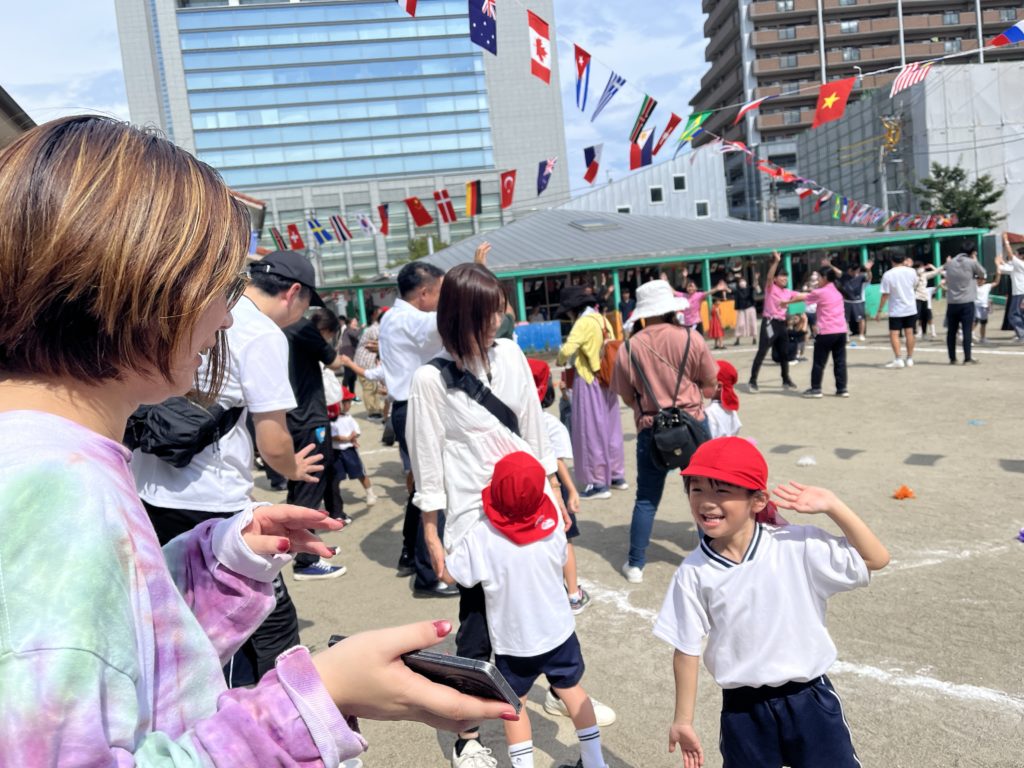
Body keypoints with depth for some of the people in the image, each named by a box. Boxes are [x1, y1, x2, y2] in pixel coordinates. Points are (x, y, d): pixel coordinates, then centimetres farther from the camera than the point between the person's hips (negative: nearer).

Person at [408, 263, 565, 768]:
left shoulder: (511, 355, 1)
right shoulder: (431, 379, -11)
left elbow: (534, 428, 9)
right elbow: (428, 462, -6)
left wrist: (555, 494, 12)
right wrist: (432, 539, -4)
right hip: (474, 517, -4)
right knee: (478, 628, 6)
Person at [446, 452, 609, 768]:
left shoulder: (481, 536, -26)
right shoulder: (552, 528, -18)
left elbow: (453, 575, -14)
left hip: (512, 640, -3)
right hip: (558, 630, 3)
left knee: (513, 704, 18)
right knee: (572, 690, 22)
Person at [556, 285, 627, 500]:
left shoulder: (584, 323, -14)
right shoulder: (602, 320, 10)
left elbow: (566, 351, -24)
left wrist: (560, 361, -3)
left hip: (590, 382, -8)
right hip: (606, 381, 8)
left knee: (591, 432, -1)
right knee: (609, 428, 15)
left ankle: (599, 483, 3)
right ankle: (616, 476, 25)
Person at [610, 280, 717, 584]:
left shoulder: (628, 348, -6)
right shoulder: (691, 338, -8)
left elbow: (627, 397, -1)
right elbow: (710, 382, 1)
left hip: (651, 430, 1)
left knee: (647, 499, 12)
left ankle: (635, 564, 18)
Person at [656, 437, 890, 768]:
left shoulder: (798, 546, -14)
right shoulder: (693, 572, -12)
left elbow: (876, 559, -9)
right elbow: (686, 650, -4)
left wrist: (831, 505, -20)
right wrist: (683, 720, 3)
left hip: (809, 698, 0)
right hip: (742, 709, 1)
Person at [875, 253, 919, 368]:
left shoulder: (888, 274, -11)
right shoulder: (911, 271, -1)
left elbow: (885, 295, -13)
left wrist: (879, 311, -6)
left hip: (896, 311, -4)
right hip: (910, 308, 4)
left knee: (894, 334, -1)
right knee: (909, 333, 9)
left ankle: (898, 359, -10)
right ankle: (910, 359, 13)